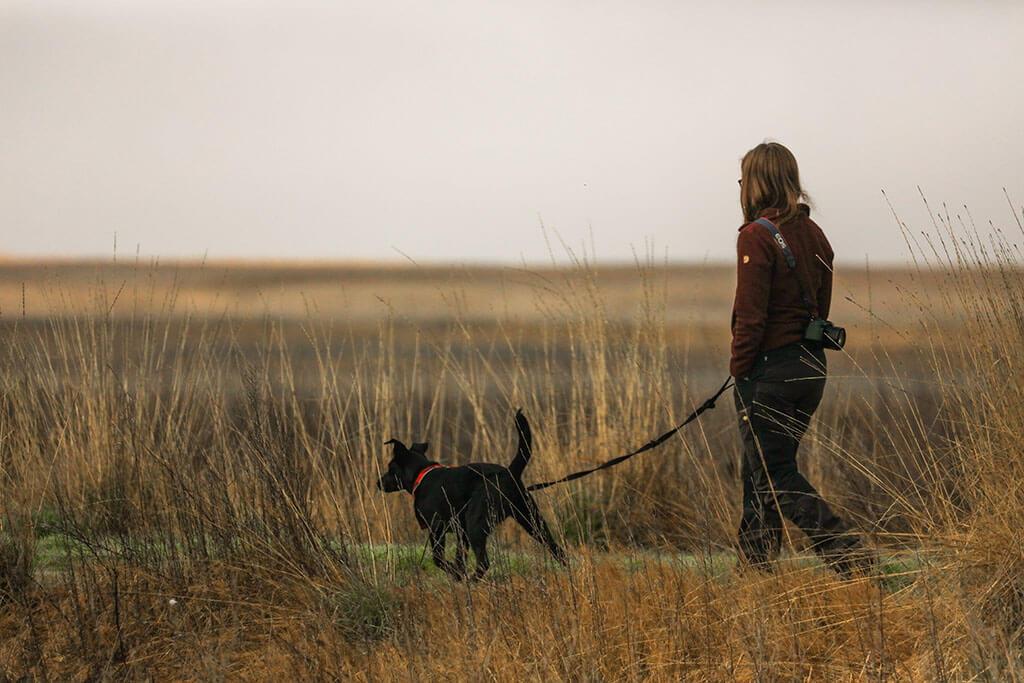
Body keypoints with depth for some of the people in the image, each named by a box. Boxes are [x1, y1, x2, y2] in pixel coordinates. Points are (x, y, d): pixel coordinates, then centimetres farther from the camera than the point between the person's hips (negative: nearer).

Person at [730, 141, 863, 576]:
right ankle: (757, 566, 20)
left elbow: (750, 316, -17)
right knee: (761, 470, 16)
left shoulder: (757, 237, -15)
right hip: (811, 366, 8)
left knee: (775, 476, -2)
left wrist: (739, 372, -8)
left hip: (769, 369, -8)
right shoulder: (813, 234, 10)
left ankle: (847, 552, -15)